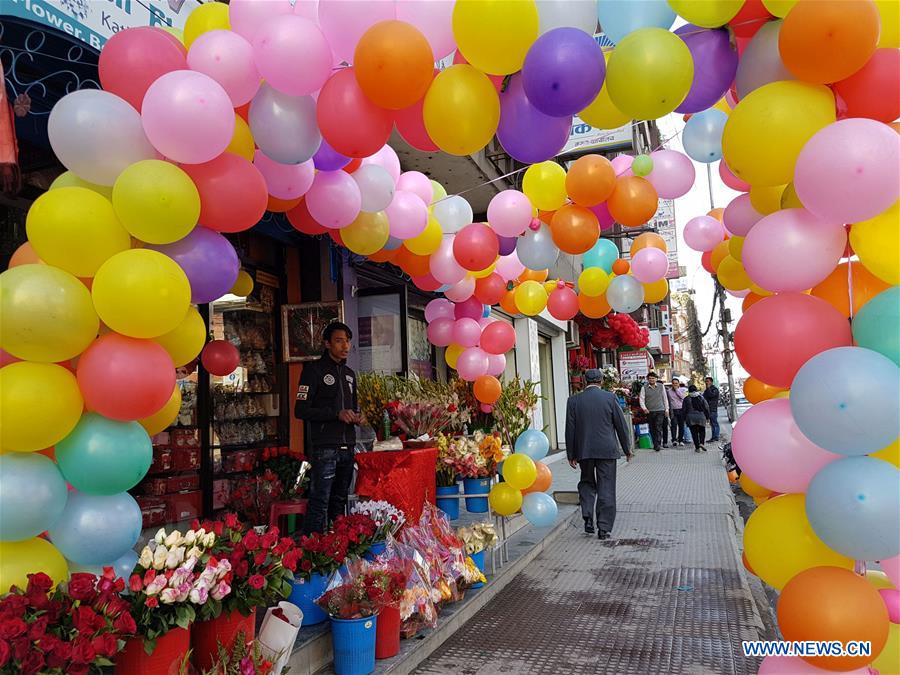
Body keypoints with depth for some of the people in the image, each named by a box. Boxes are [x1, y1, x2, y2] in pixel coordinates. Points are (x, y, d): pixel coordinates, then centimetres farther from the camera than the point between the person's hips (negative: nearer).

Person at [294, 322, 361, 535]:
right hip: (324, 447, -7)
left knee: (339, 502, 13)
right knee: (319, 503, -8)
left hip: (347, 447, 7)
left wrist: (356, 416, 6)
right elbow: (301, 410, -9)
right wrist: (337, 414, -17)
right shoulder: (314, 369, -2)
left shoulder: (349, 374, 19)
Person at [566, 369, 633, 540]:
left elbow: (570, 429, 0)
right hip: (607, 450, -1)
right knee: (606, 488, 6)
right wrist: (627, 449, 12)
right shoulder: (610, 397, -4)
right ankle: (604, 528, 6)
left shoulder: (574, 400, -1)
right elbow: (621, 425, 1)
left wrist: (571, 455, 8)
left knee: (586, 483, 19)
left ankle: (588, 518, 4)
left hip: (584, 450, 1)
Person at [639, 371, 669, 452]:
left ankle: (657, 444, -13)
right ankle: (654, 444, 18)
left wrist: (666, 409, 10)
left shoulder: (661, 386, 6)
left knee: (658, 428, -11)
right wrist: (644, 408, -15)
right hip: (649, 411, 1)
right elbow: (641, 399, 1)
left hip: (660, 410, -1)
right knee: (652, 429, 7)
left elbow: (665, 398, 12)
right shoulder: (644, 388, 2)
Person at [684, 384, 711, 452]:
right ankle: (701, 443, -9)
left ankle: (697, 447, 2)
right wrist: (707, 417, 13)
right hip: (701, 418, 0)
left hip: (691, 418, 0)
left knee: (694, 432, 4)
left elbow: (684, 410, 3)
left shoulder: (686, 399, 1)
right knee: (702, 431, 13)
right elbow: (706, 408, 5)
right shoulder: (701, 398, 3)